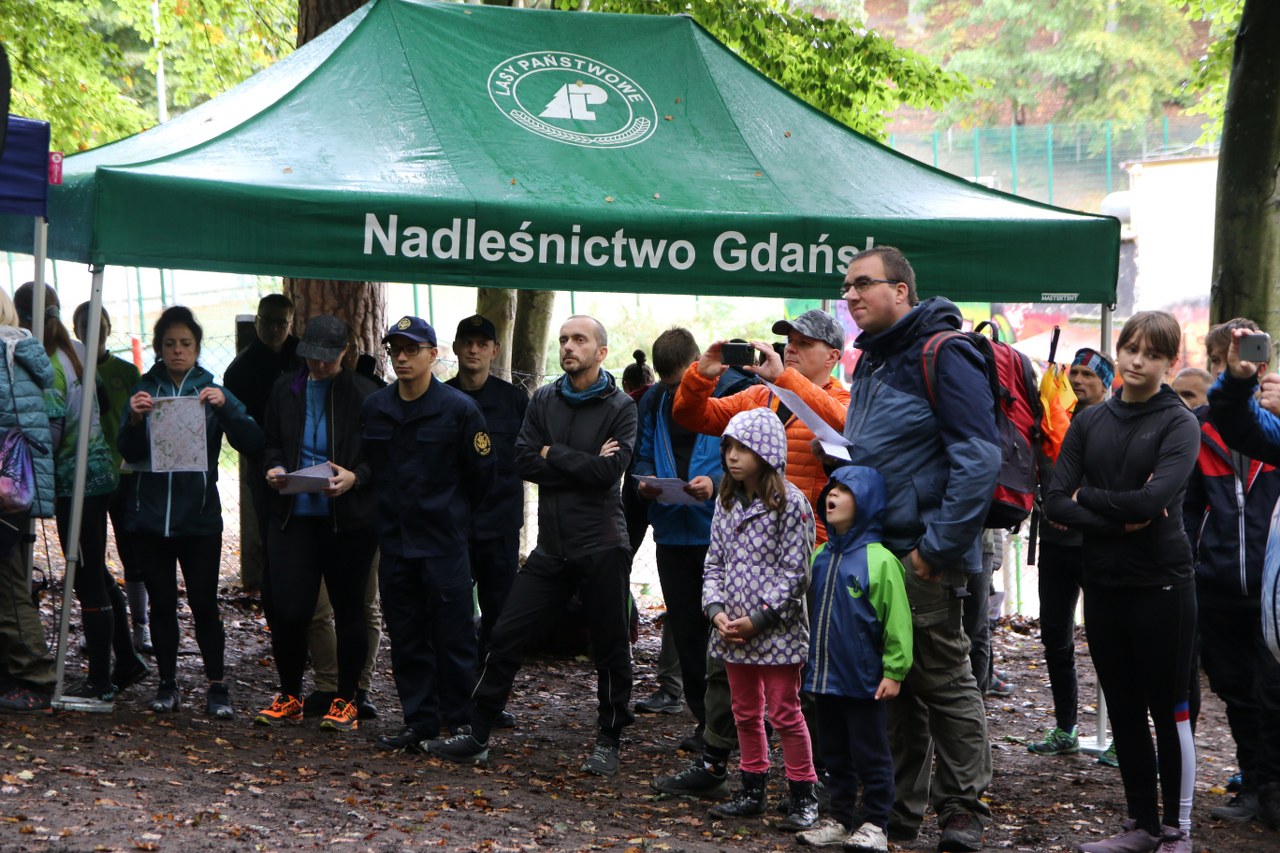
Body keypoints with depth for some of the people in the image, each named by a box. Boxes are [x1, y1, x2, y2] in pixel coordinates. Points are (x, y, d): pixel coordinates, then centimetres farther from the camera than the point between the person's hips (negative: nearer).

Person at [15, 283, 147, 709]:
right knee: (97, 573, 19)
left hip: (75, 479, -9)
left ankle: (99, 685, 1)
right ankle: (126, 661, 28)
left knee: (88, 581, -4)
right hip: (99, 471, 9)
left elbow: (51, 431, -20)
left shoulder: (47, 367, -19)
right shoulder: (77, 351, 6)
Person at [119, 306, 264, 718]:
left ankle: (217, 686, 6)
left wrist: (225, 407, -21)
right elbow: (130, 453, -3)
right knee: (162, 603, 6)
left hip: (199, 516, -1)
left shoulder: (212, 391, 4)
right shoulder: (145, 390, 6)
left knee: (204, 603, -4)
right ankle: (167, 684, 16)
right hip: (150, 514, 1)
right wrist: (135, 421, -23)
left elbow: (252, 444, -6)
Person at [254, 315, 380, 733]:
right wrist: (274, 468, -2)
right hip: (294, 515, 3)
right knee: (286, 608, -2)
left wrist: (356, 477, -19)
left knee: (349, 611, 6)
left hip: (349, 520, -3)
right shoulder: (286, 390, 10)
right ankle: (289, 697, 17)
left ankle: (345, 701, 18)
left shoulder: (365, 394, -3)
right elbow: (272, 444, 19)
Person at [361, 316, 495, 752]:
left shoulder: (459, 408, -7)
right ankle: (419, 721, 16)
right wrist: (389, 509, 14)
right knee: (406, 638, 8)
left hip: (444, 541, -4)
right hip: (393, 540, 5)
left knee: (453, 636, -1)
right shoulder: (374, 407, 6)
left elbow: (481, 475, 0)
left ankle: (460, 723, 8)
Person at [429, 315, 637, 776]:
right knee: (507, 635, 3)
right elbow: (524, 460, -2)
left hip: (602, 547, -4)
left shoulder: (620, 407, -2)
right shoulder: (543, 401, 10)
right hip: (552, 545, 4)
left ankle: (608, 742, 18)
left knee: (610, 647, 3)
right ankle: (478, 736, 11)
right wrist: (584, 465, -10)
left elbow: (609, 469, -16)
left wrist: (552, 453, -7)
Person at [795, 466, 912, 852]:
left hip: (863, 681, -7)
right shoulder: (821, 556, 7)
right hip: (824, 676, 7)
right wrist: (805, 659, 17)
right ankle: (840, 818, 26)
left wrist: (894, 671, -13)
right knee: (834, 752, 15)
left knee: (871, 754, 4)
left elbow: (897, 620, -13)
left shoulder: (880, 559, -14)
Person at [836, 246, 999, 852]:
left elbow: (978, 456, -19)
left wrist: (939, 547, -20)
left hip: (922, 555, -8)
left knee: (944, 681, 0)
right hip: (874, 551, 9)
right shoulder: (871, 360, 16)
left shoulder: (943, 353, -12)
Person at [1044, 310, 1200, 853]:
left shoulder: (1179, 424, -6)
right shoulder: (1089, 422, 7)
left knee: (1168, 710, 2)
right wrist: (1119, 522, -15)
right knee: (1123, 711, 11)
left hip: (1161, 584, -5)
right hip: (1104, 583, 5)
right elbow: (1056, 502, -2)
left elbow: (1152, 499, -20)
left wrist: (1087, 496, -7)